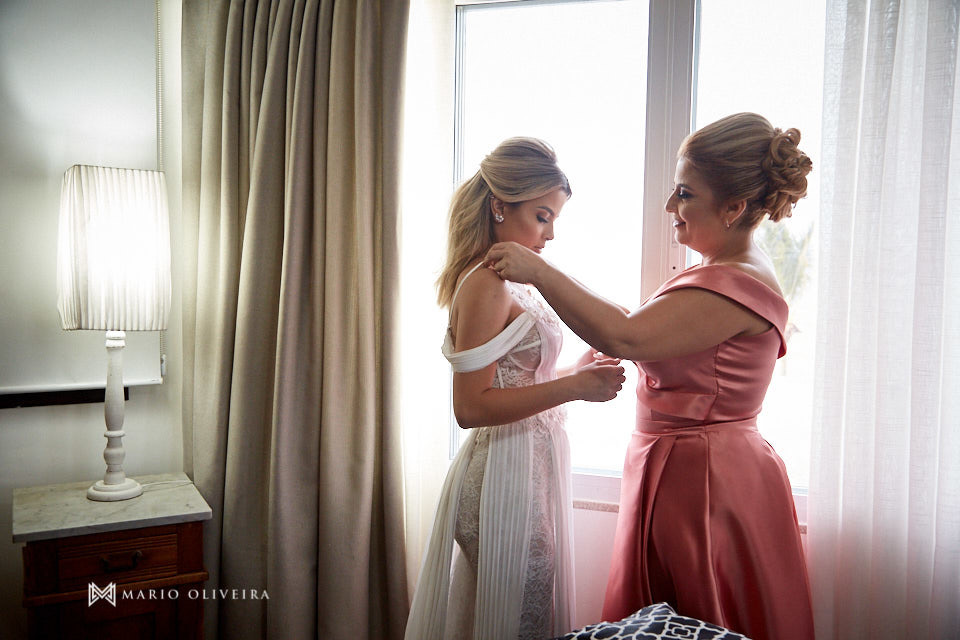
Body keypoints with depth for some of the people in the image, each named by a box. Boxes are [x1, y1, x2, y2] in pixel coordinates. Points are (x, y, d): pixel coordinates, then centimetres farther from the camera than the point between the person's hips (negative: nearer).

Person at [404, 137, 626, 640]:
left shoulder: (509, 282, 11)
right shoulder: (486, 283, -18)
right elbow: (471, 407, -23)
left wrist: (576, 371, 8)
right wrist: (575, 386, -22)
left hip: (530, 466, 10)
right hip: (507, 472, -10)